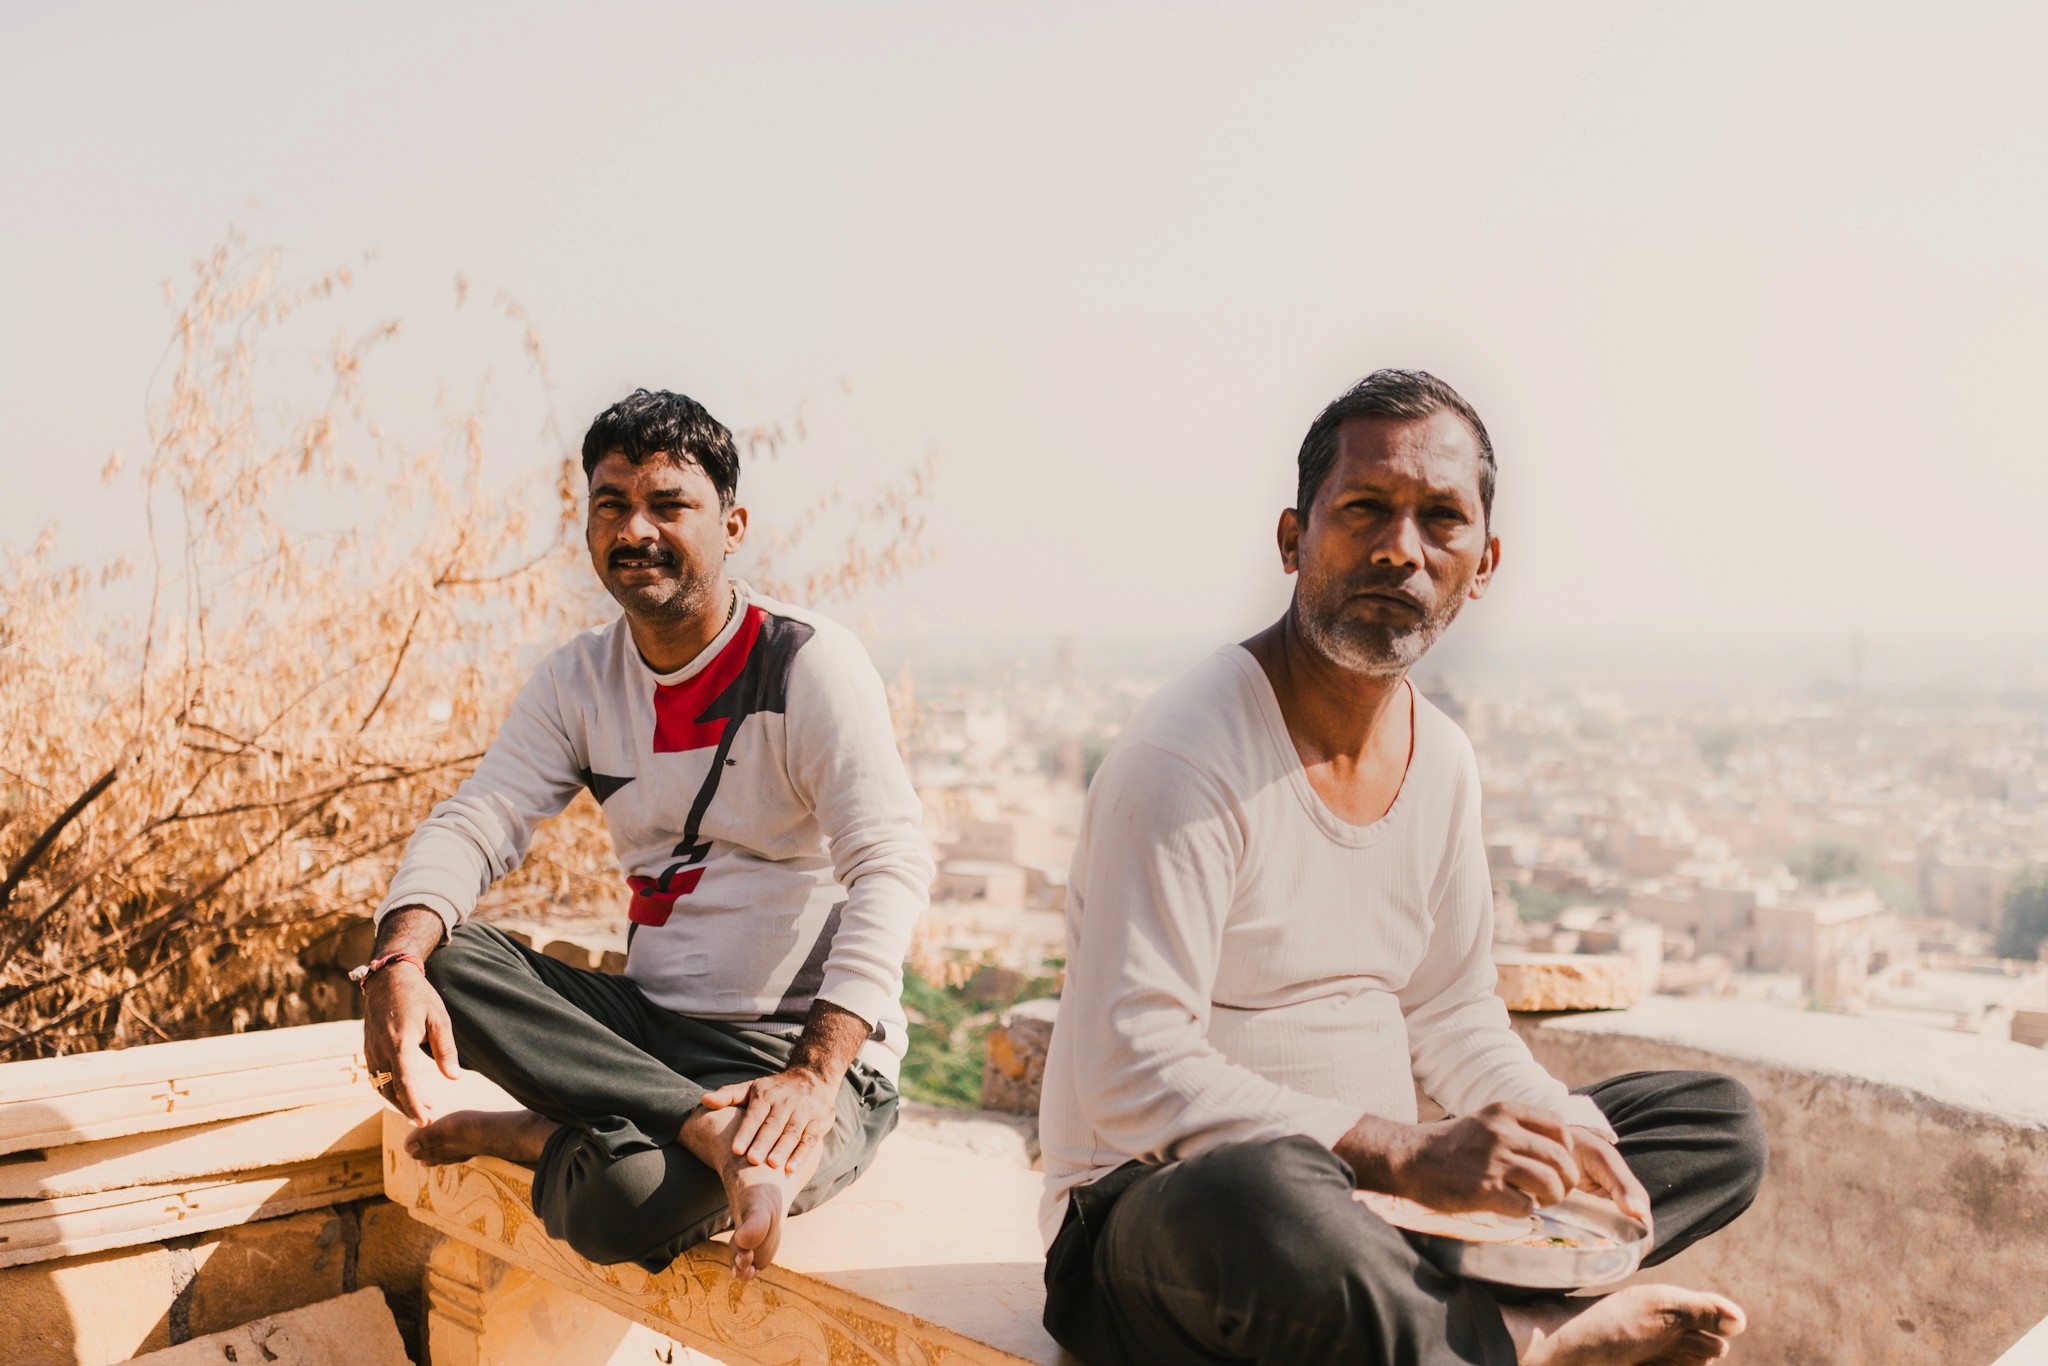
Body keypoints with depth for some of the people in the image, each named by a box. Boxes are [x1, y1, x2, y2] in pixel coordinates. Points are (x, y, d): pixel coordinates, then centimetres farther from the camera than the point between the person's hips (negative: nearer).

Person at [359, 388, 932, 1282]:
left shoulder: (808, 663, -11)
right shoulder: (578, 681, 8)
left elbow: (890, 866, -20)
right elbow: (475, 823, 0)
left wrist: (816, 1075, -33)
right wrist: (398, 961, -23)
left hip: (797, 1047, -6)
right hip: (650, 1024, 7)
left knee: (622, 1197, -36)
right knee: (442, 956, -18)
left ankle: (542, 1133, -3)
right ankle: (710, 1128, -22)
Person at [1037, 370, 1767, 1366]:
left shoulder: (1443, 760, 7)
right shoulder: (1186, 754, -19)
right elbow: (1130, 1072, -25)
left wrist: (1560, 1133, -5)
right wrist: (1407, 1156, -28)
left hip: (1370, 1194, 8)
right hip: (1151, 1209, -8)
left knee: (1721, 1123, 5)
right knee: (1264, 1197, -43)